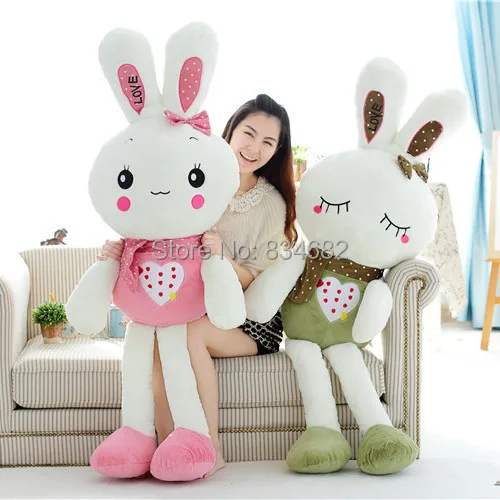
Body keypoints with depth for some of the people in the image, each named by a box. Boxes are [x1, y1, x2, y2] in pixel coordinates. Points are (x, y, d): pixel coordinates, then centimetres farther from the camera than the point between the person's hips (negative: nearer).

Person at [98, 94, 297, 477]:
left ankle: (211, 450, -19)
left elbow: (259, 287, -7)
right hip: (189, 308, 2)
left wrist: (221, 257, -27)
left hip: (249, 322, -2)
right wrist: (124, 249, -14)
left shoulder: (272, 204, -2)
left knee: (186, 331, -31)